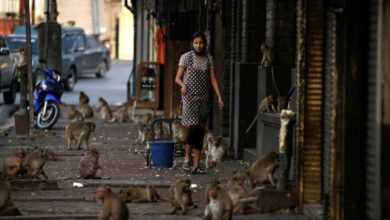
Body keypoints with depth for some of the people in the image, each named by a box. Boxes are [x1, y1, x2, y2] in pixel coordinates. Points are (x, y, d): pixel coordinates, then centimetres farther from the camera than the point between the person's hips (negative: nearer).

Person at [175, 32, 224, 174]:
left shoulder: (208, 59, 10)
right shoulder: (186, 57, 1)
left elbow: (213, 79, 9)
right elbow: (178, 78, 1)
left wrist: (219, 97, 0)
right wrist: (183, 85, -21)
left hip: (204, 98, 4)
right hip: (190, 97, -4)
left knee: (200, 131, 1)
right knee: (193, 126, -16)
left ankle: (196, 165, 4)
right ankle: (187, 158, -1)